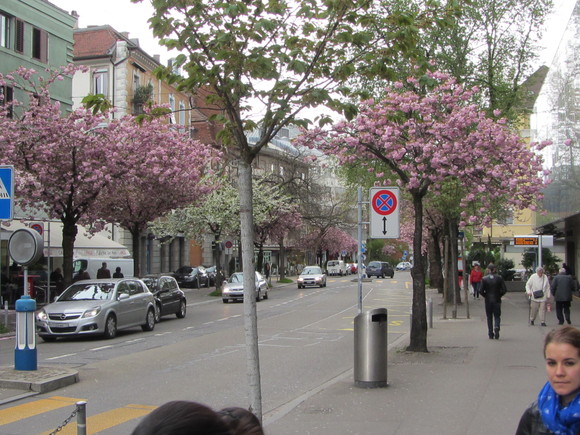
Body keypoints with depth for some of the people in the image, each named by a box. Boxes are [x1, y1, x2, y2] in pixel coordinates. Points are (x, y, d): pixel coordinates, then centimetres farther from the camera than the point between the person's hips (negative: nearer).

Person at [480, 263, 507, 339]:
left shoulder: (484, 279, -6)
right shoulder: (499, 278, -4)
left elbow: (481, 290, -10)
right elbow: (504, 290, -7)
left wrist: (485, 296, 7)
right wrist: (500, 295, 8)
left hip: (488, 300, 0)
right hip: (497, 300, 0)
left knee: (489, 317, 10)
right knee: (497, 316, 9)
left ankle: (491, 334, 9)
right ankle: (497, 327, -21)